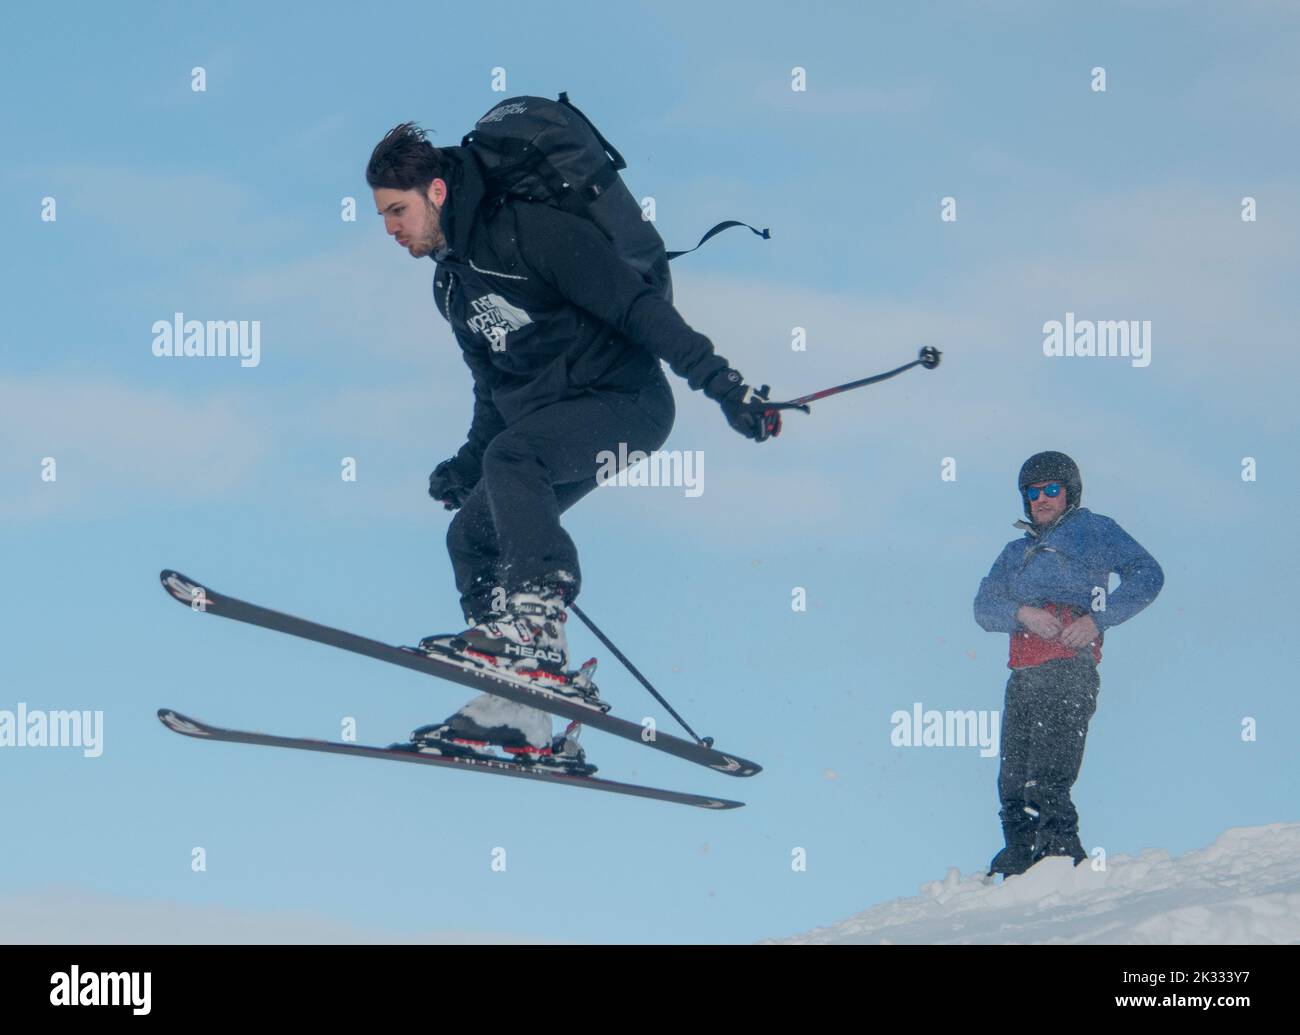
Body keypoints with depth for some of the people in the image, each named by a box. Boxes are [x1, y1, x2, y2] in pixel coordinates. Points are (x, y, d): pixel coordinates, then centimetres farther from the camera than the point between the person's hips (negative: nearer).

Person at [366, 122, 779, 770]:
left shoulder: (528, 232, -15)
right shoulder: (451, 281, 13)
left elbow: (633, 303, -21)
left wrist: (717, 379, -27)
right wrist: (468, 463, 15)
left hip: (627, 400, -9)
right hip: (549, 421, 9)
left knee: (511, 457, -33)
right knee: (473, 536, 0)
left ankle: (536, 630, -38)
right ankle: (516, 717, -2)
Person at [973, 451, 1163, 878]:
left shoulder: (1092, 530, 12)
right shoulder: (1016, 552, 29)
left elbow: (1147, 574, 1)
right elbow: (984, 606, 16)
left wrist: (1097, 619, -10)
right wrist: (1022, 612, -6)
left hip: (1068, 671, -6)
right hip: (1022, 679, 6)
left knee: (1046, 783, -18)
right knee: (1014, 786, 2)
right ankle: (1018, 875, 5)